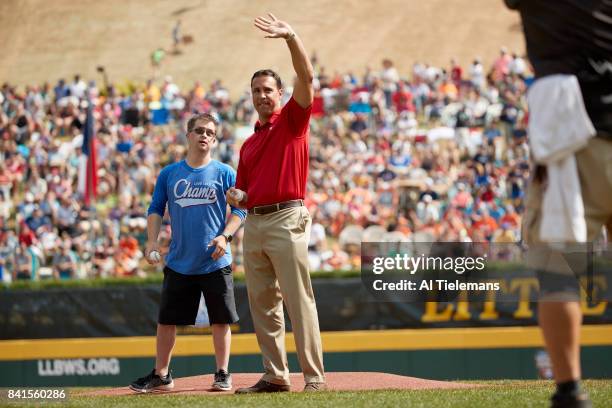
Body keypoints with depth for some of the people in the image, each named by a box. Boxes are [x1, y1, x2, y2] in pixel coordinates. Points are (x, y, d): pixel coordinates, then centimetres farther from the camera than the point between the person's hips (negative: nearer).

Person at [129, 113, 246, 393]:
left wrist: (225, 236, -16)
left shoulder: (224, 173, 1)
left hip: (215, 262, -2)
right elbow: (156, 210, 9)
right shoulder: (169, 174, 7)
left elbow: (239, 210, 0)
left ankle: (222, 374, 11)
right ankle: (161, 375, 13)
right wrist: (152, 241, -5)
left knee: (220, 319, 1)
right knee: (166, 319, 4)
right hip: (178, 263, 2)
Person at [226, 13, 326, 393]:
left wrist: (292, 38, -21)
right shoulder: (249, 143, 22)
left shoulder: (292, 119, 4)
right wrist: (237, 197, 1)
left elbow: (306, 77, -12)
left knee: (299, 300, -10)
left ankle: (314, 376, -11)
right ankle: (275, 375, 12)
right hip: (254, 223, 7)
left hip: (286, 219, -7)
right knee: (262, 303, 7)